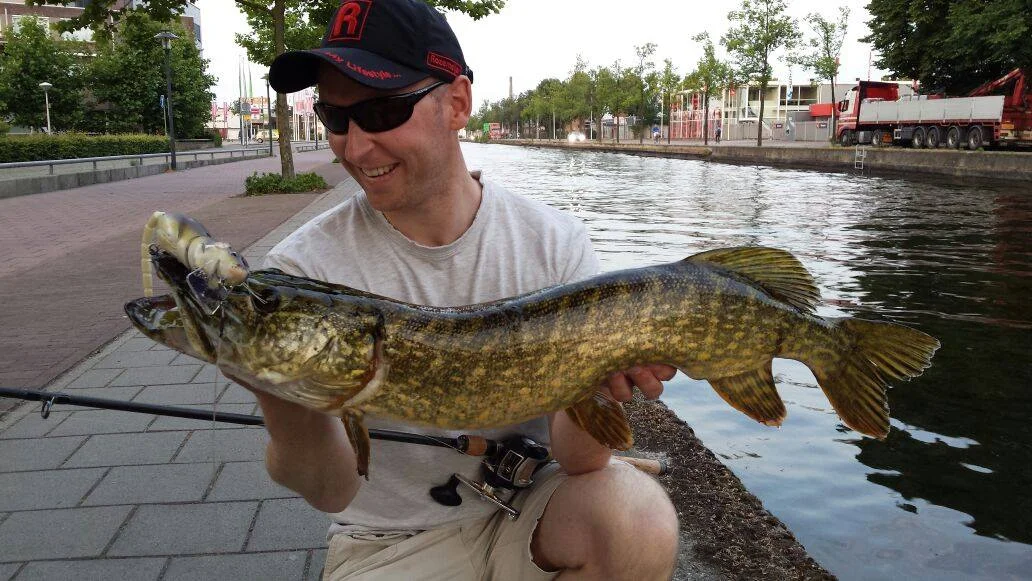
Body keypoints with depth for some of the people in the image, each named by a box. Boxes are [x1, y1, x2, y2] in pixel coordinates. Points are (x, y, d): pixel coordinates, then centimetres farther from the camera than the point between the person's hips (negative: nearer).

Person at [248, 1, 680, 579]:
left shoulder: (555, 243, -12)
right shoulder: (304, 268, -14)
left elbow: (575, 458, -14)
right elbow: (332, 491, -19)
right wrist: (283, 399, -39)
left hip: (529, 509, 0)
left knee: (638, 522, -27)